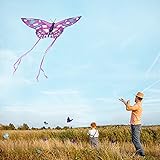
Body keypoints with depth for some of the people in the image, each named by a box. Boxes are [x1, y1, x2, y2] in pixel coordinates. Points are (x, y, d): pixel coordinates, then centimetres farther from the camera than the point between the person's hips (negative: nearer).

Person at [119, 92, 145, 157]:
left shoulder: (137, 105, -18)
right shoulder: (138, 105, 14)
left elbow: (129, 108, -26)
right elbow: (130, 108, 27)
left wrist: (128, 103, -7)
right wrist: (124, 102, 33)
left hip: (135, 125, -10)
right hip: (135, 124, 10)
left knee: (136, 140, -10)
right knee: (135, 140, 14)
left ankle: (141, 153, -9)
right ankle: (138, 152, 17)